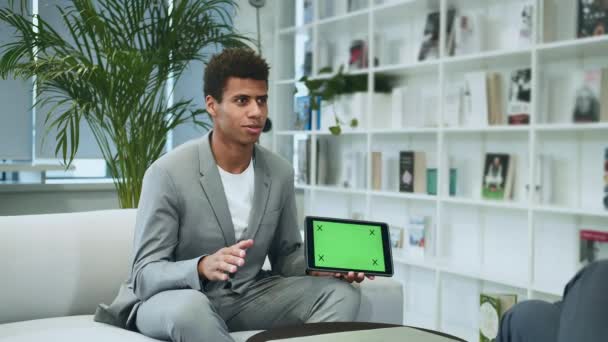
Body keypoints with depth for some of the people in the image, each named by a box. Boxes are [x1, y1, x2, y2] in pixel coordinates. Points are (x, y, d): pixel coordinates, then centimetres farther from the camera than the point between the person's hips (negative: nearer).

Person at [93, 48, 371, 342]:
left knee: (340, 293, -16)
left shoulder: (280, 173, 0)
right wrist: (202, 267, -39)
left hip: (247, 296, 6)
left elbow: (287, 256, 11)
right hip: (174, 299, -5)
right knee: (190, 307, -41)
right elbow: (145, 276, -19)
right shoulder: (168, 173, -17)